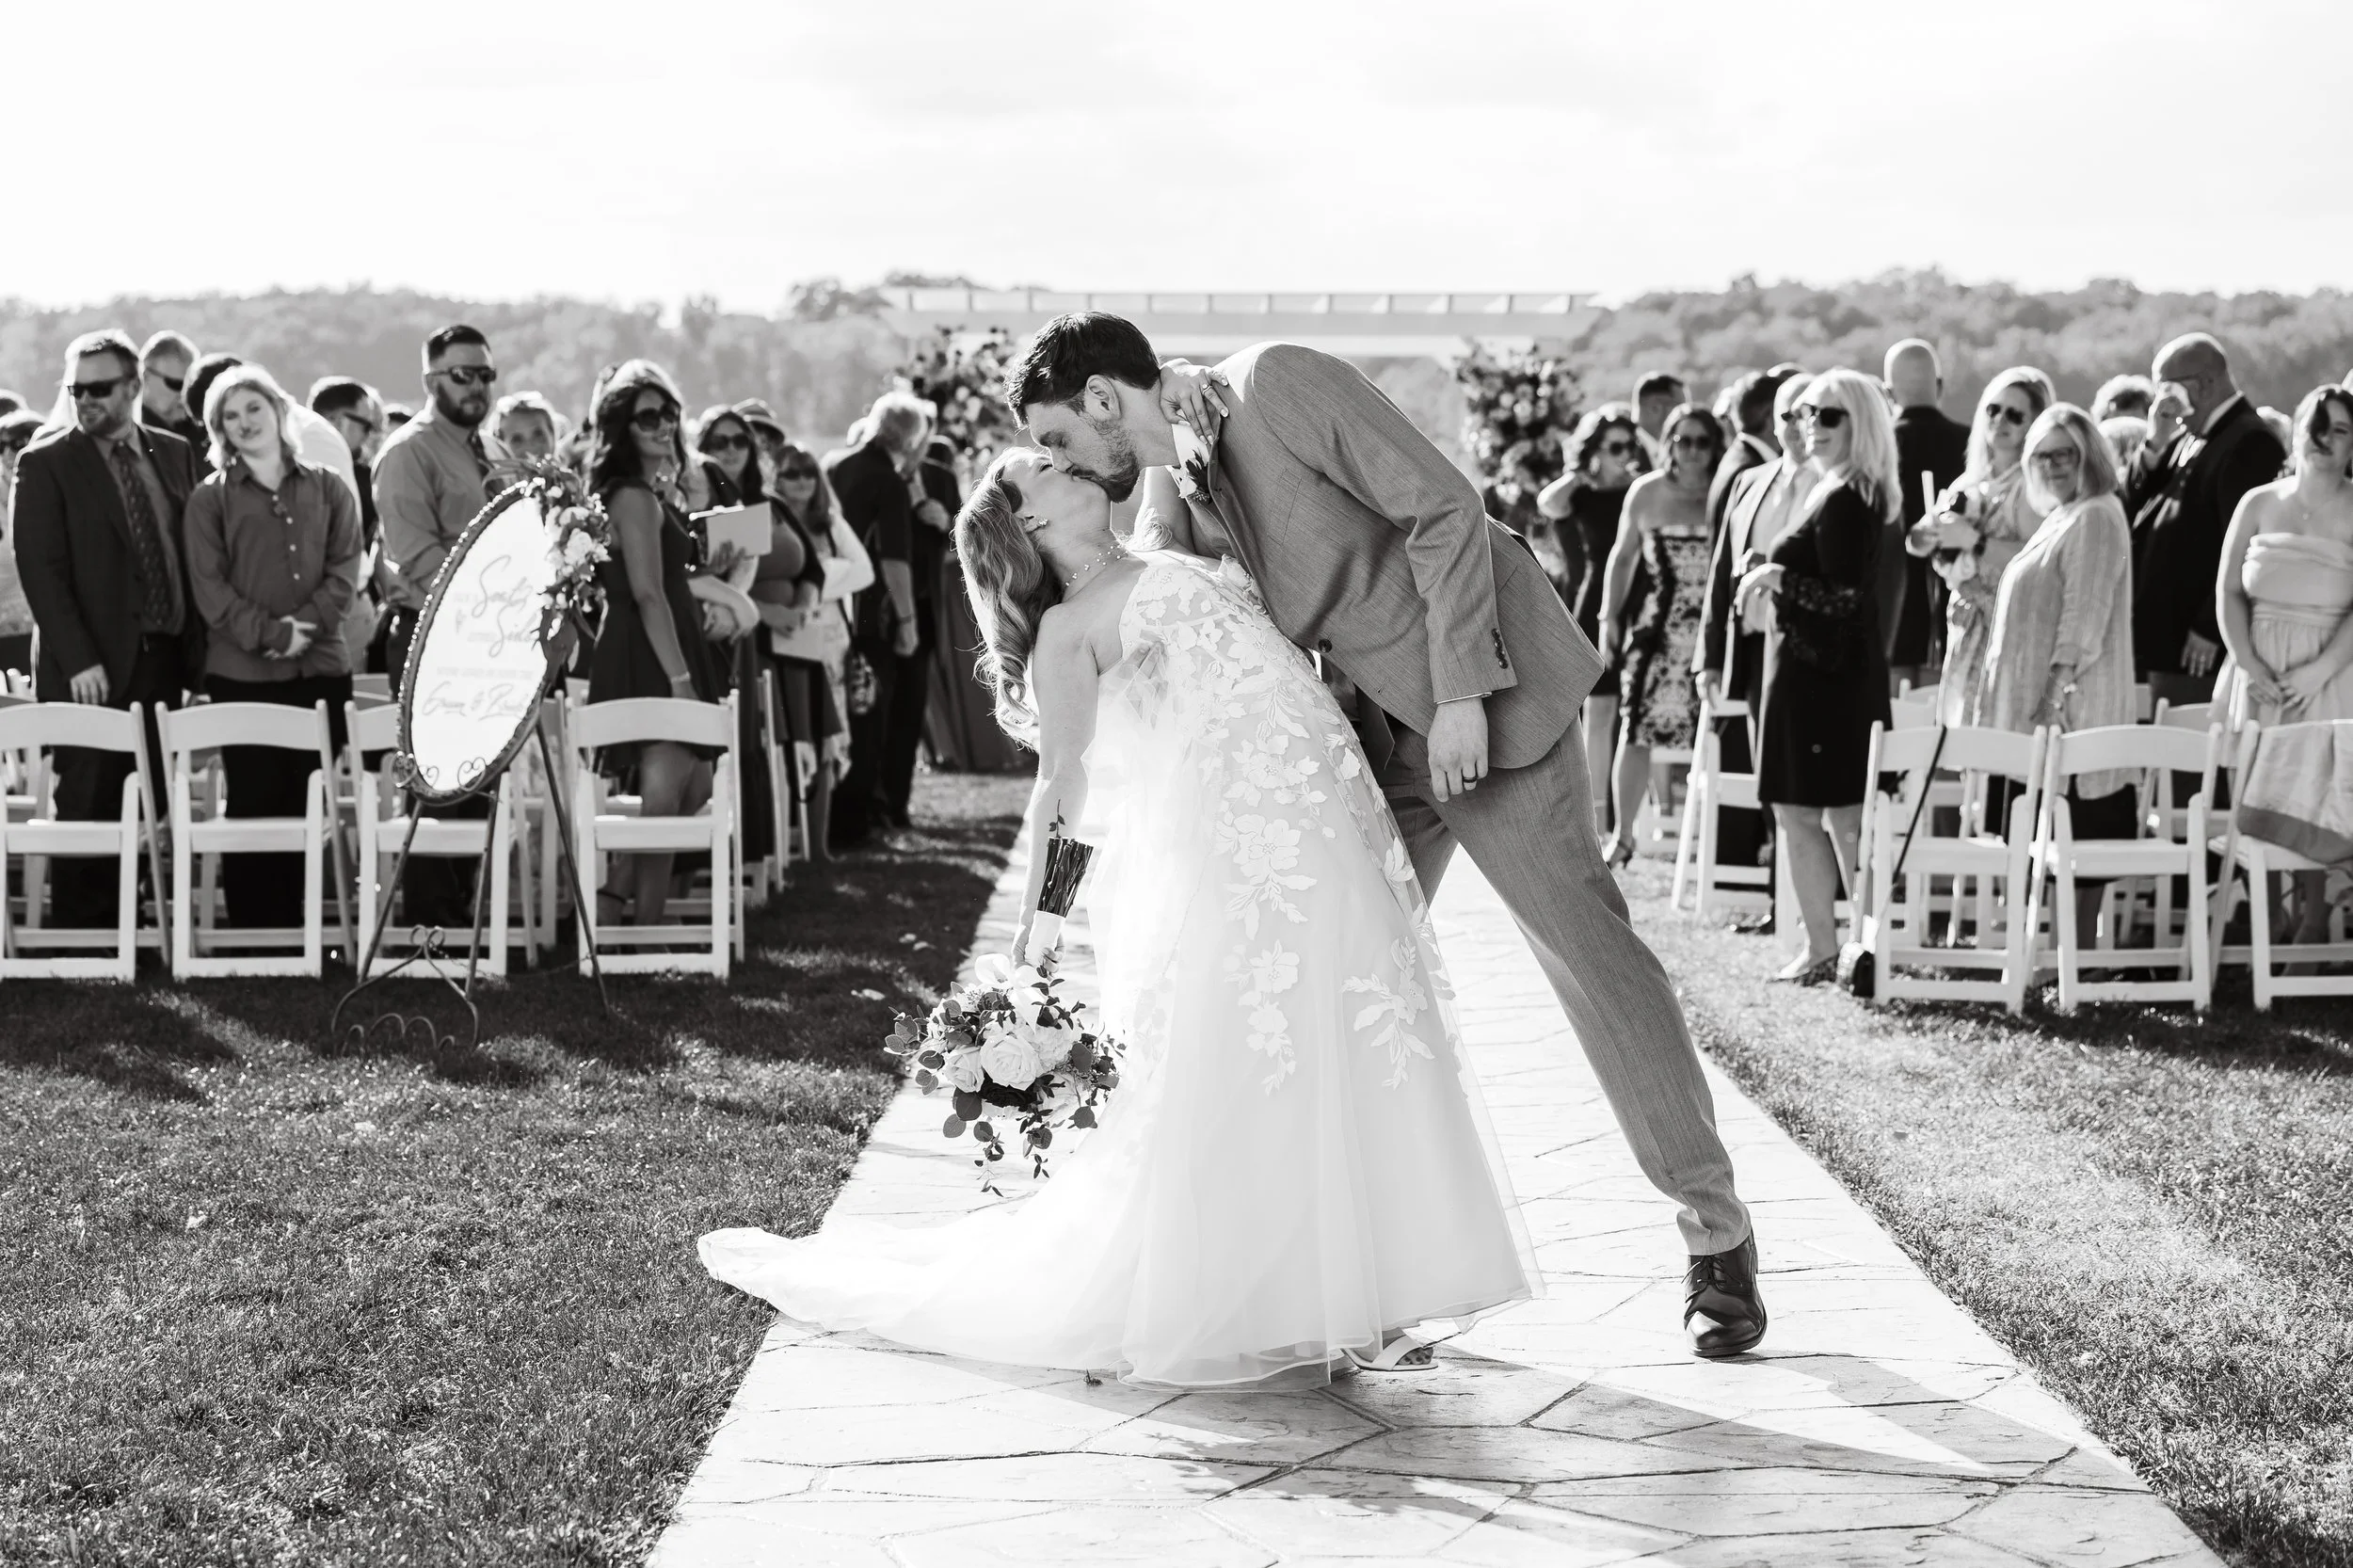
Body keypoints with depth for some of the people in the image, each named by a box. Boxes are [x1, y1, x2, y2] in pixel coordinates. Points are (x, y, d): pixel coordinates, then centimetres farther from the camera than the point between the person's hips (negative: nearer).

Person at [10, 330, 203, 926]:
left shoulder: (174, 454, 11)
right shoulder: (46, 462, -3)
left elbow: (195, 553, 14)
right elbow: (40, 567, -9)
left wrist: (196, 646, 6)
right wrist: (78, 660, -16)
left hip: (165, 658, 4)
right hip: (95, 669, -4)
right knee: (89, 808, -2)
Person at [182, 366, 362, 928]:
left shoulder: (328, 490, 13)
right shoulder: (210, 498, 8)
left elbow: (345, 571, 4)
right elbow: (210, 587, -1)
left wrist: (305, 625, -12)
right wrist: (270, 633, -13)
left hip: (320, 668, 2)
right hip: (242, 673, -2)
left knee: (307, 802, 0)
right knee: (253, 802, -5)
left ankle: (293, 925, 6)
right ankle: (249, 927, 1)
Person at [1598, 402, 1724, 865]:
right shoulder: (1646, 492, 5)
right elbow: (1623, 557, 14)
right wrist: (1609, 618, 11)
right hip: (1658, 629, 2)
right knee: (1635, 731, -1)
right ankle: (1622, 835, 10)